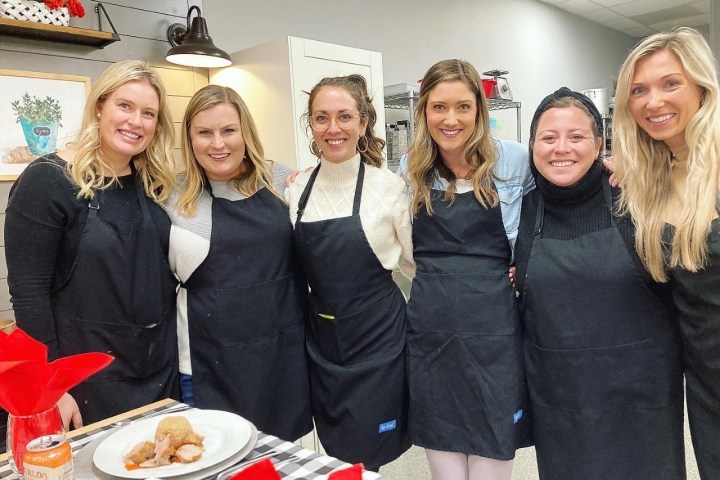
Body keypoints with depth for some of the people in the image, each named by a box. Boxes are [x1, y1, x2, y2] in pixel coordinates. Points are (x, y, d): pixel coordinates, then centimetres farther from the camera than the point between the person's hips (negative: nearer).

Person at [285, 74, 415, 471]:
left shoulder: (388, 186, -10)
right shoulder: (297, 190, 1)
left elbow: (416, 264, -1)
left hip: (377, 336, -4)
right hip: (322, 338, 4)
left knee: (366, 458, 8)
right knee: (336, 455, 18)